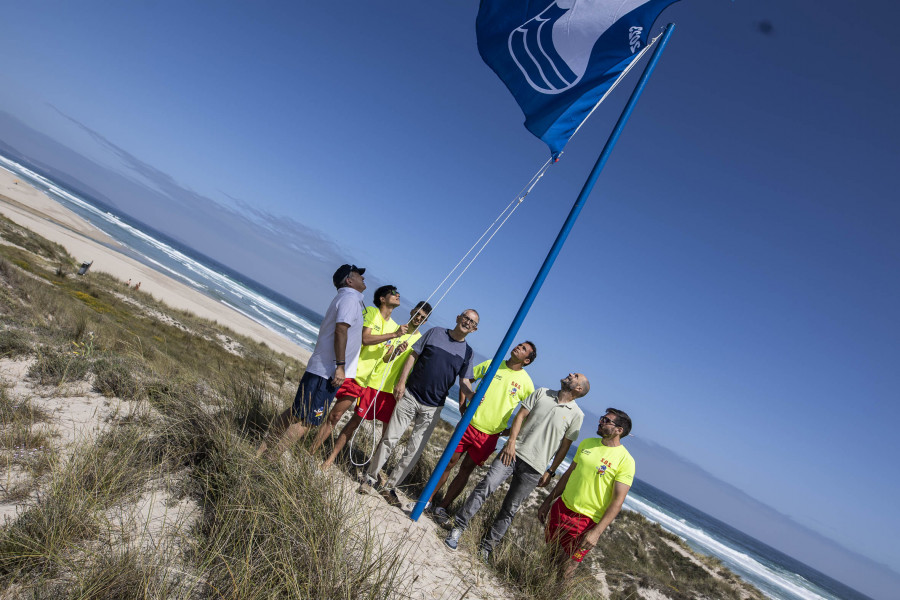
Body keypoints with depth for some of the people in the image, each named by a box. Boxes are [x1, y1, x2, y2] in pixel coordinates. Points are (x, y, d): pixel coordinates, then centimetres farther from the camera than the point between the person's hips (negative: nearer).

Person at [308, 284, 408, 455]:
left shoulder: (394, 326, 14)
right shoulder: (370, 312, -3)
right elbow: (365, 339, -19)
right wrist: (394, 335, -18)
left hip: (360, 379, 5)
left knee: (334, 417, 6)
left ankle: (310, 453, 14)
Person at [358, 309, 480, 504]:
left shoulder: (467, 352, 4)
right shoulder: (435, 333, 1)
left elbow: (464, 382, 2)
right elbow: (413, 355, 2)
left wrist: (472, 394, -20)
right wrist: (401, 381, -7)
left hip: (432, 408, 2)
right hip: (410, 396, -1)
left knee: (414, 450, 3)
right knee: (390, 439, -1)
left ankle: (391, 486, 19)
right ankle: (370, 479, 16)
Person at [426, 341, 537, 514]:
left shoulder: (526, 383, -3)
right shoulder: (491, 364, 2)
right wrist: (462, 404, 2)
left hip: (489, 435, -1)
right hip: (469, 423, 1)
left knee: (465, 470, 8)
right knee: (450, 462, 3)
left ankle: (443, 506, 20)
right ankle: (427, 499, 16)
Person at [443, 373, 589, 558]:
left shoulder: (576, 415, 2)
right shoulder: (541, 393, 7)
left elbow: (565, 446, 4)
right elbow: (521, 415, 4)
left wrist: (550, 472, 4)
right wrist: (511, 442, -6)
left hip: (534, 468, -1)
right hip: (513, 452, 1)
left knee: (510, 508, 5)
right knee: (486, 486, -12)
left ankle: (487, 545, 17)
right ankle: (458, 527, -2)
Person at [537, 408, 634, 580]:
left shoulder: (625, 460, -13)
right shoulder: (587, 443, 5)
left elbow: (618, 501, -15)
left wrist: (597, 532, -21)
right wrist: (547, 502, 15)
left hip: (587, 521, -5)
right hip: (561, 508, 5)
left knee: (566, 567, 3)